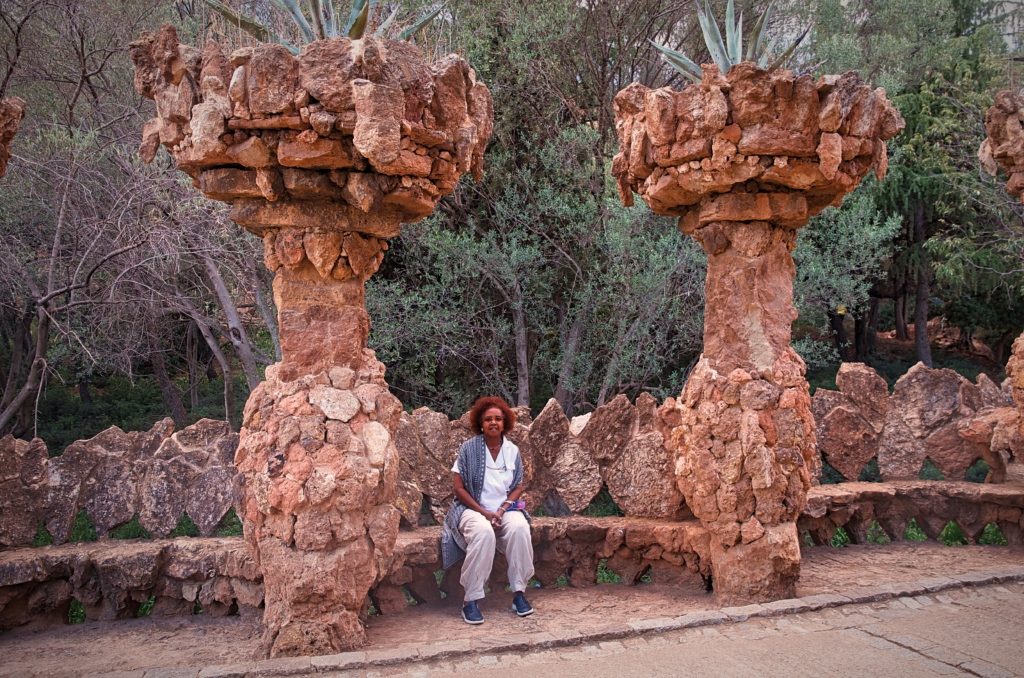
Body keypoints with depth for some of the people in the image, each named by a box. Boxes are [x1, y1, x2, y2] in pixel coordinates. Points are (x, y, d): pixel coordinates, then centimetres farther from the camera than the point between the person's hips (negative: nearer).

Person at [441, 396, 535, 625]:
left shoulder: (512, 451, 5)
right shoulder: (469, 448, -5)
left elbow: (518, 487, 8)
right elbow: (459, 488, -6)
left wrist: (502, 510, -10)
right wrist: (485, 513, -15)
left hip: (505, 508, 3)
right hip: (473, 509, -3)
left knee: (519, 528, -30)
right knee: (483, 532, -36)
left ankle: (519, 592, -18)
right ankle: (470, 600, -28)